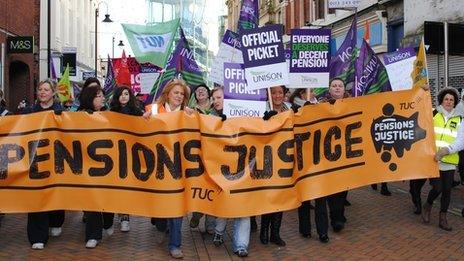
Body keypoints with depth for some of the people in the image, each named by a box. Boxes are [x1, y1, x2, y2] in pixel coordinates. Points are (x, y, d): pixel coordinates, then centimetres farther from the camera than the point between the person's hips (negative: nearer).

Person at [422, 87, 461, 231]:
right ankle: (427, 206, 21)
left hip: (450, 160, 3)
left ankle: (443, 219, 21)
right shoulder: (432, 114, 3)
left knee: (447, 190, 7)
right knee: (437, 188, -10)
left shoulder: (458, 119, 12)